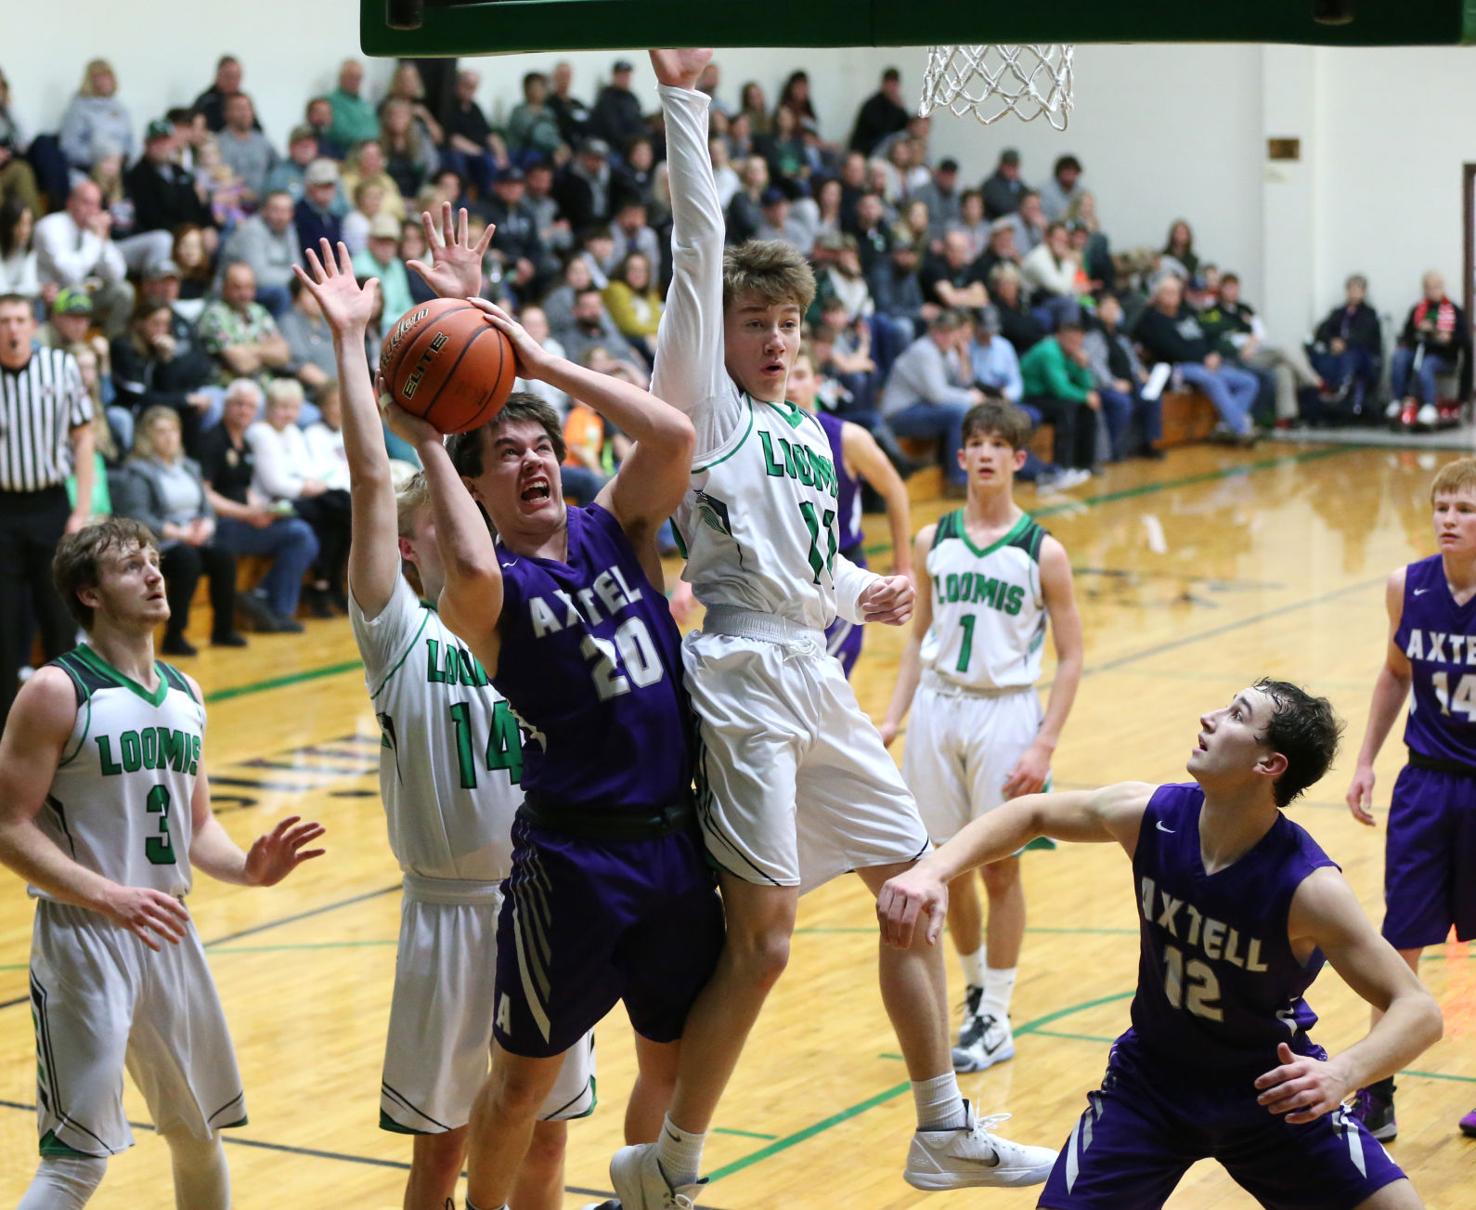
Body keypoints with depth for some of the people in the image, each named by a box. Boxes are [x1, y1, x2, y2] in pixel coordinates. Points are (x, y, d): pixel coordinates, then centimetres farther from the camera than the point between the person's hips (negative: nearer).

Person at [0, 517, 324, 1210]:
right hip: (84, 940, -7)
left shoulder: (185, 696, 12)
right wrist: (109, 897, -25)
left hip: (167, 936, 7)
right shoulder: (57, 692, -10)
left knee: (202, 1136, 19)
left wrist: (246, 868, -2)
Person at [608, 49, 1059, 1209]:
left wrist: (864, 591, 11)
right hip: (744, 680, -8)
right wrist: (685, 102, -14)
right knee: (761, 940, -10)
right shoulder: (703, 405, -2)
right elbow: (699, 245, -10)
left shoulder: (809, 431, 19)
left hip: (817, 678, 8)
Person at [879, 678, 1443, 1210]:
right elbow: (1032, 815, 1)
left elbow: (1418, 1010, -27)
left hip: (1274, 1090, -2)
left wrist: (1341, 1074, -46)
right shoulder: (1150, 815, -17)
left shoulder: (1308, 886, -28)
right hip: (1151, 1079, 2)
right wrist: (932, 871, -13)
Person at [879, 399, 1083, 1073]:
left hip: (1005, 714, -3)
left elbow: (1071, 658, -4)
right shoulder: (933, 542, 5)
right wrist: (895, 717, 3)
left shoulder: (1042, 552, -6)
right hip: (937, 707, 4)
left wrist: (1044, 745, -12)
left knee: (999, 867, 1)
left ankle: (996, 1023, 11)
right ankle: (975, 990, 31)